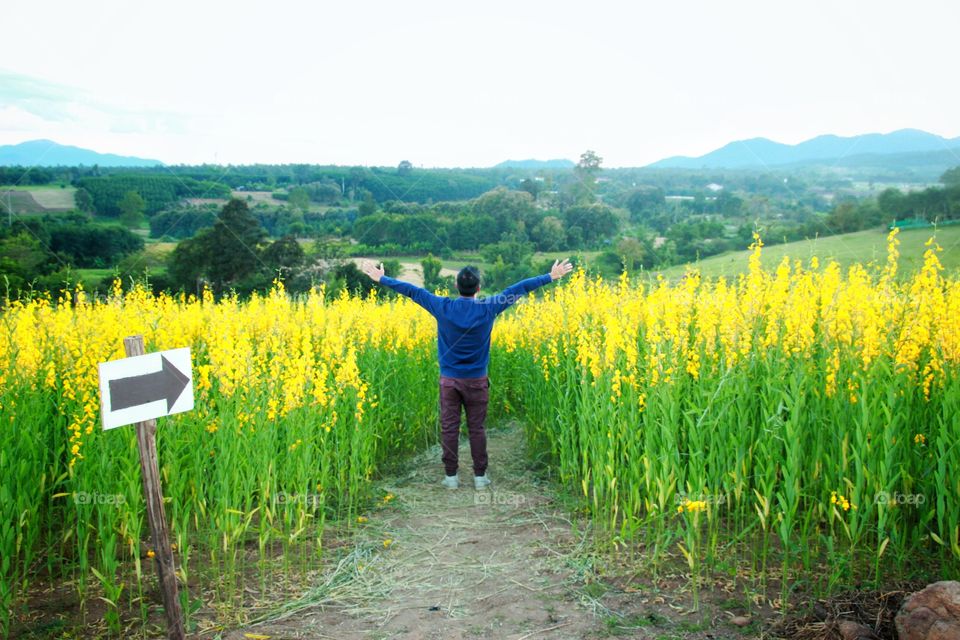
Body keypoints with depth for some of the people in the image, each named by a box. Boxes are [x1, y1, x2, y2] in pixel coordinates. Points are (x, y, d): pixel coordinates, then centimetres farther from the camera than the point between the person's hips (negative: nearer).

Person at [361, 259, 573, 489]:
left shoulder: (442, 307, -8)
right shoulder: (488, 308, -8)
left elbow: (412, 290, 2)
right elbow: (520, 288, 0)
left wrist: (381, 278, 12)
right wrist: (551, 276, 7)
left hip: (449, 380, 0)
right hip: (476, 381, 0)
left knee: (449, 428, 6)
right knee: (477, 428, 8)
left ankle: (451, 476, 12)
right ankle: (480, 476, 14)